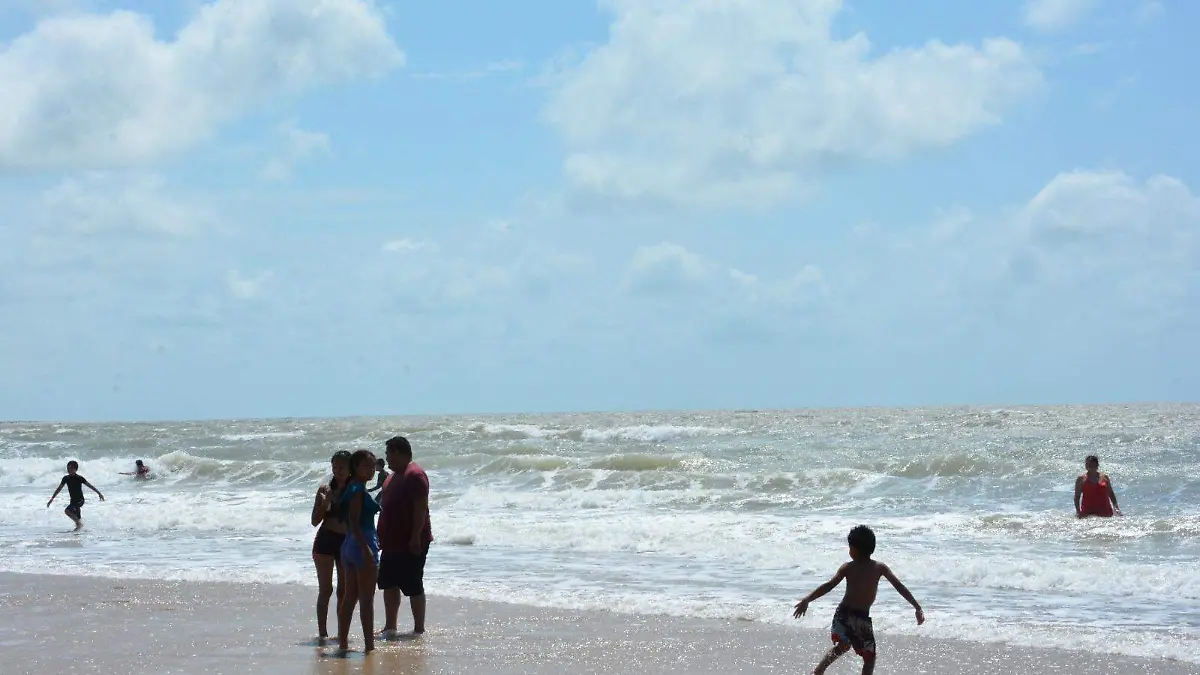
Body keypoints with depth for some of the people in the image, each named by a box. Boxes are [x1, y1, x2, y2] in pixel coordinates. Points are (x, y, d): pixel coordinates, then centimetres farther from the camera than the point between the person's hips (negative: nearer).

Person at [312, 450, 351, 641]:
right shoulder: (325, 490, 0)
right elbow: (315, 521, -1)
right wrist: (326, 502, -14)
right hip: (326, 541, -2)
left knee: (344, 590, 6)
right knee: (325, 590, -4)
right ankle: (322, 633, -4)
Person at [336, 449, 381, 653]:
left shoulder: (352, 489, 15)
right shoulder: (358, 490, -14)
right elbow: (354, 522, -21)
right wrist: (366, 548, -25)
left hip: (349, 545, 10)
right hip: (362, 544, -10)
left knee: (349, 596, 12)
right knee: (367, 599, -6)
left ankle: (343, 642, 15)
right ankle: (369, 645, -5)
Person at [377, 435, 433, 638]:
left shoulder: (414, 475, -15)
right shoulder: (396, 475, 16)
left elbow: (421, 507, -21)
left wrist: (416, 537, -25)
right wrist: (383, 537, 20)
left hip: (410, 544, -10)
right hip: (392, 542, 10)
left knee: (413, 587, -4)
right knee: (389, 584, 12)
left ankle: (419, 629, 2)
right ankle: (390, 627, 19)